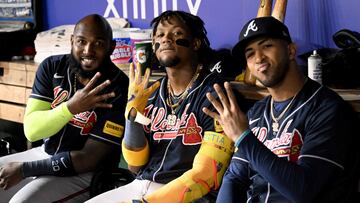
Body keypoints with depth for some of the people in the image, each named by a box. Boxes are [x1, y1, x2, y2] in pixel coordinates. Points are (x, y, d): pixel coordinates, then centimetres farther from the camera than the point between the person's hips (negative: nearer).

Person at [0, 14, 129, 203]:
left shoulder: (118, 89, -20)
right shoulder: (51, 67, -6)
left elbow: (89, 159, -19)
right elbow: (31, 130, -12)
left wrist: (24, 169, -16)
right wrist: (71, 107, -29)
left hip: (85, 172, -6)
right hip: (44, 154, 6)